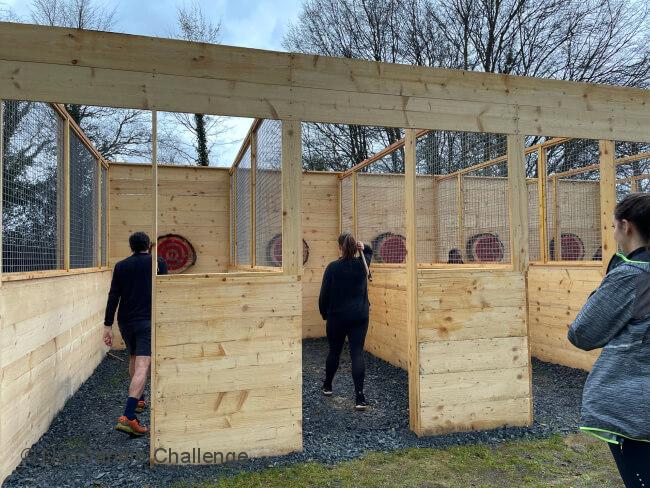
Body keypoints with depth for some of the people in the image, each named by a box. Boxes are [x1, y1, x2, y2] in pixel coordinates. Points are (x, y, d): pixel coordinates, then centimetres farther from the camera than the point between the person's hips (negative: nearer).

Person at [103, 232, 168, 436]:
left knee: (133, 359, 24)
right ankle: (128, 416, -22)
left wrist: (108, 325, 5)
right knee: (142, 365, -11)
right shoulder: (158, 263, 1)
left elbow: (113, 297, 3)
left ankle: (139, 400, 38)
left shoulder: (121, 266, 9)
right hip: (148, 321, -4)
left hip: (125, 321, 5)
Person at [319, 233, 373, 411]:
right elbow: (369, 253, 23)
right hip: (359, 317, 1)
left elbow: (324, 294, -8)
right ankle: (360, 397, -8)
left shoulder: (332, 267, -10)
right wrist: (363, 247, 0)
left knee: (334, 351, 17)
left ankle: (327, 386, 36)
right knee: (357, 353, -1)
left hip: (337, 317, -1)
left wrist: (324, 313, 8)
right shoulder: (362, 264, -1)